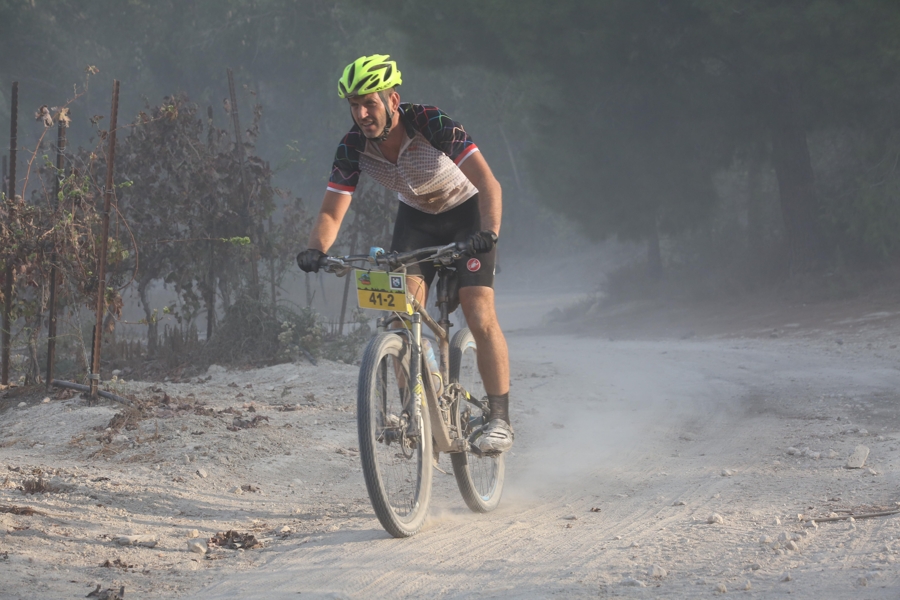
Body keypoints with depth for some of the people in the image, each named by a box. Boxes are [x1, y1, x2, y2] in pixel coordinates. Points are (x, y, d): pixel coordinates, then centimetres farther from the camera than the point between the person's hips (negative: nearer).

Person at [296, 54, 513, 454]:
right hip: (415, 219, 4)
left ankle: (500, 420, -9)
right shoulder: (354, 146, -19)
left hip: (466, 213, -4)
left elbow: (489, 184, -37)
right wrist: (316, 249, -38)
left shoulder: (432, 124, -32)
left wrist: (488, 232, -54)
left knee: (480, 317, -15)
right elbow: (332, 212, -17)